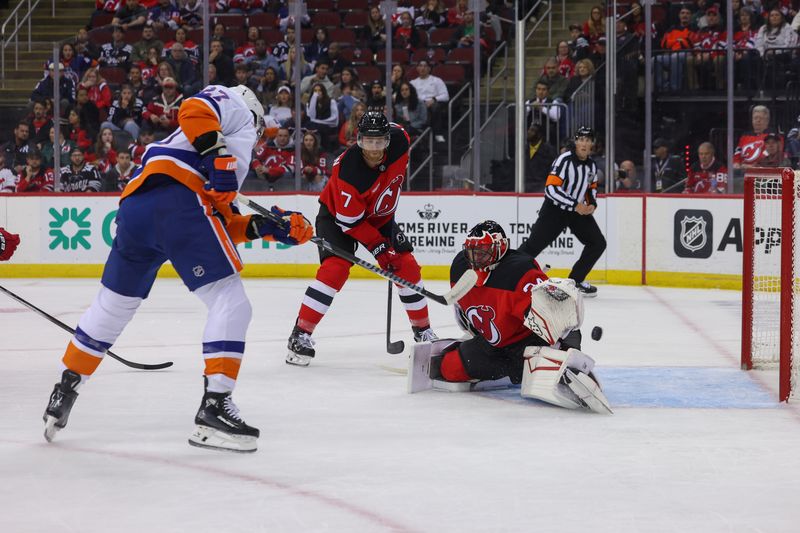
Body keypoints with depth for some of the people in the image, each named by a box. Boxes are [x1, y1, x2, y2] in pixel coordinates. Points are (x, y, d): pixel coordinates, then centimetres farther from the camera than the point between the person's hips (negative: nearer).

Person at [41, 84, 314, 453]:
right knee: (231, 302, -5)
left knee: (112, 305, 23)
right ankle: (214, 406, -13)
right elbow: (193, 110, -4)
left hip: (133, 206, 9)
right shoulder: (236, 108, 19)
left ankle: (64, 392, 31)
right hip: (175, 197, -9)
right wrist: (218, 154, -13)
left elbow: (222, 223, 27)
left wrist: (267, 227, 20)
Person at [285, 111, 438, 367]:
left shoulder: (399, 140, -23)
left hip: (378, 216, 6)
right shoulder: (348, 171, -37)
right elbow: (350, 221, -29)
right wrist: (379, 248, -26)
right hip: (337, 214, -6)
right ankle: (301, 334, -19)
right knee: (335, 268, -24)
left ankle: (423, 331, 17)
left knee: (407, 266, 0)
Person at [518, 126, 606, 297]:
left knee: (598, 243, 0)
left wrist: (592, 204, 0)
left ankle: (575, 280, 12)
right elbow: (551, 188, -25)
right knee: (533, 245, -13)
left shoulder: (592, 164, 5)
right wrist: (575, 205, -25)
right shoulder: (564, 160, -19)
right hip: (555, 208, -7)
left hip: (579, 210, 7)